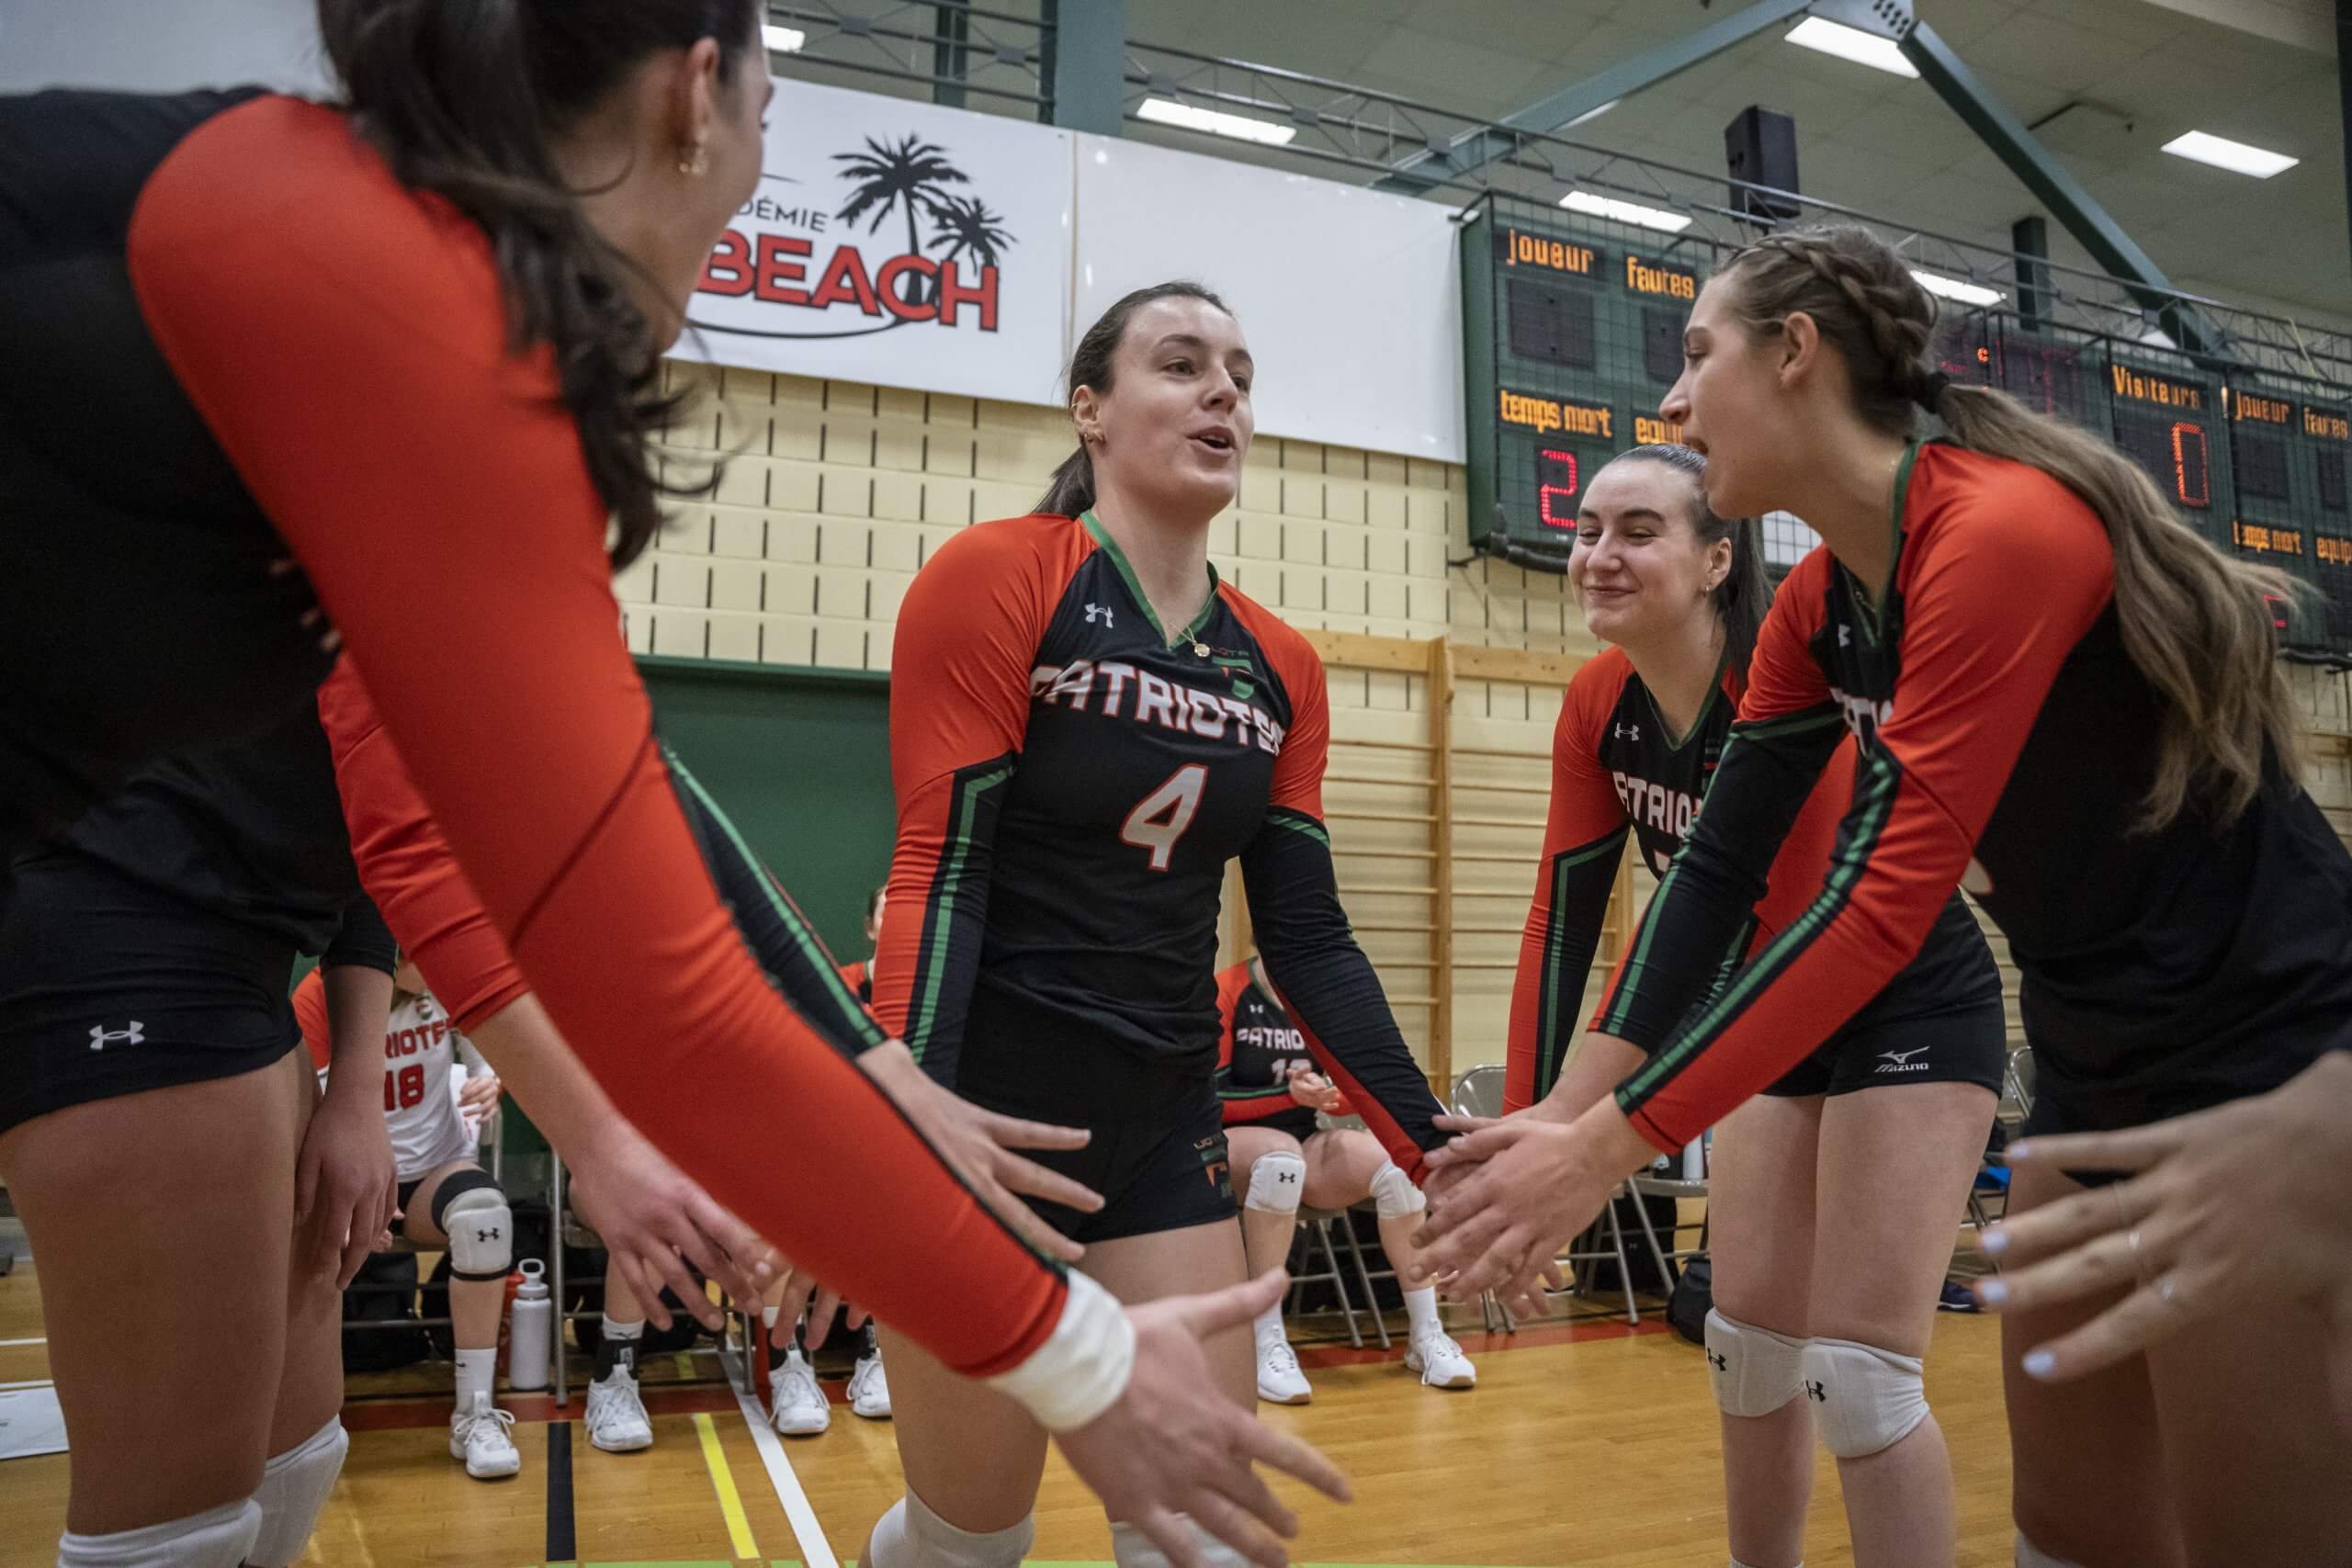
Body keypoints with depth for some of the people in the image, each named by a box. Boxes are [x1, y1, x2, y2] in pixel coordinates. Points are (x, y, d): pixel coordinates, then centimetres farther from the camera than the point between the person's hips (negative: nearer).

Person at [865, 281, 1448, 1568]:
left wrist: (1435, 1148, -2)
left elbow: (1306, 937, 5)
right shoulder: (991, 579, -10)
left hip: (1166, 1123, 5)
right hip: (983, 1105, -4)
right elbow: (941, 875, -16)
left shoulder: (1281, 670, 5)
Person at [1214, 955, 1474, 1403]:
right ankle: (1268, 1343, -32)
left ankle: (1426, 1335, -13)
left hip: (1307, 1144, 4)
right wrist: (1288, 1093, -22)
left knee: (1394, 1164, -24)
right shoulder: (1226, 993, -9)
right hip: (1231, 1143, -4)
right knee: (1281, 1156, -39)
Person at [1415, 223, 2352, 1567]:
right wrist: (1571, 1115, -3)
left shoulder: (2003, 527, -22)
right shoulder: (1818, 607, 4)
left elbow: (1890, 891, -28)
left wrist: (1611, 1144, -28)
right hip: (2098, 1069, 8)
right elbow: (1720, 866, 3)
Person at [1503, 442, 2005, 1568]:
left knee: (1856, 1371, -8)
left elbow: (1788, 927, -31)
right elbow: (1562, 912, -10)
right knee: (1747, 1345, 11)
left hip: (1915, 1012, -6)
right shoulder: (1599, 704, -8)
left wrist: (1577, 1119, -34)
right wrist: (1528, 1116, -19)